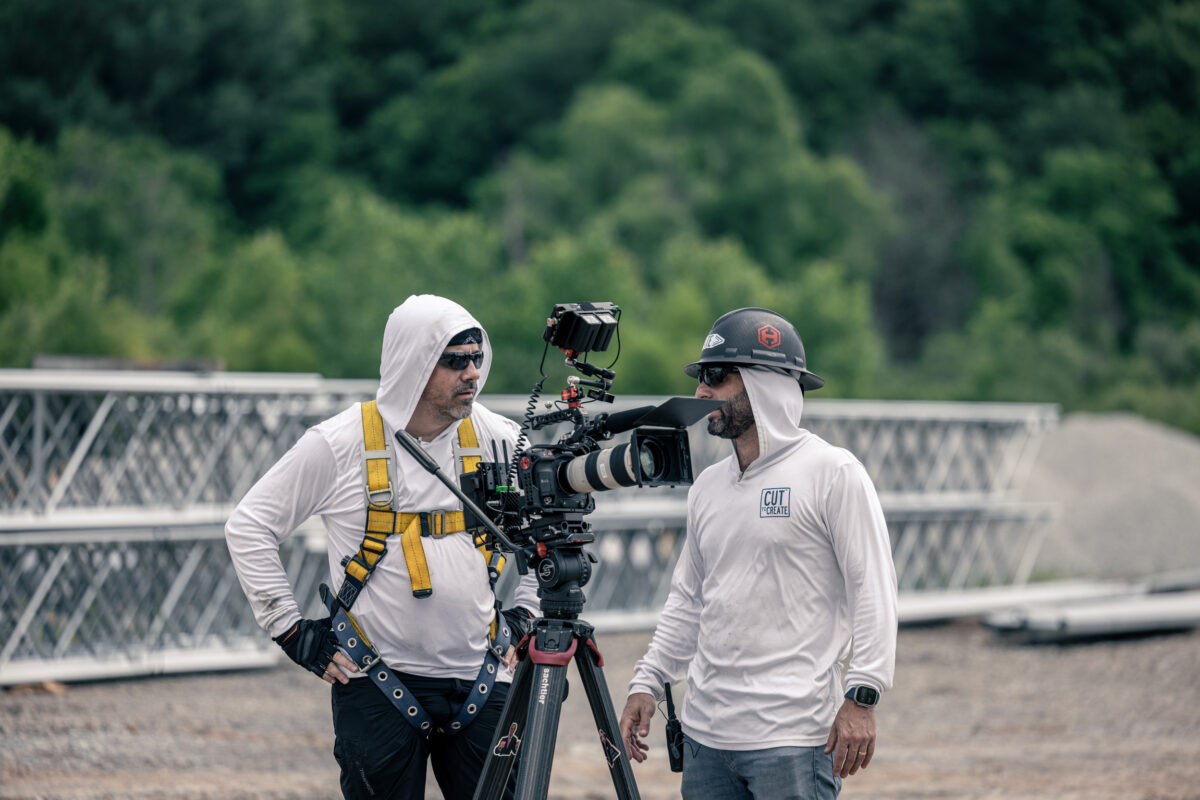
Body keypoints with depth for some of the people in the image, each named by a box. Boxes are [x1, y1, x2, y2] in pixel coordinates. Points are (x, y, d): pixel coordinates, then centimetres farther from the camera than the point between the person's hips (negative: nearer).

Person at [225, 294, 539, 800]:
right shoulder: (338, 445, -6)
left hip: (481, 681, 3)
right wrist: (294, 632, -2)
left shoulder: (500, 440, 3)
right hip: (379, 683, -2)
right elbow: (249, 528, 2)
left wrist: (523, 618, 12)